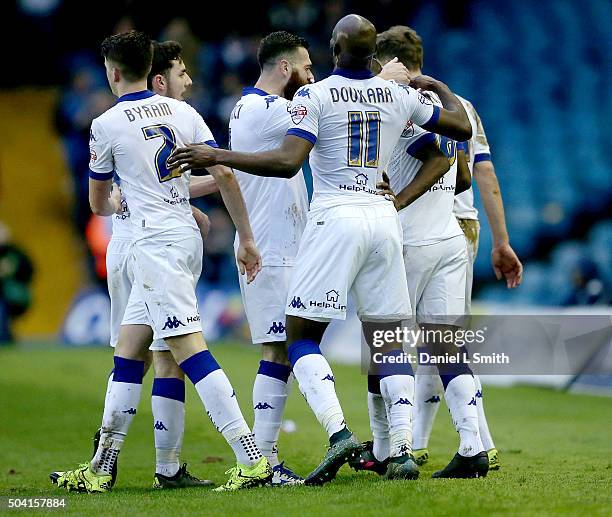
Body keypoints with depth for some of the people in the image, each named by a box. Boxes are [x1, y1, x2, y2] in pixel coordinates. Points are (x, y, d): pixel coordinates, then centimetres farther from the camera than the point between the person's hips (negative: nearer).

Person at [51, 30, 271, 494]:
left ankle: (252, 459, -23)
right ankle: (102, 467, 18)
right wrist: (246, 238, 9)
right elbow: (224, 174, 4)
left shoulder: (107, 125, -4)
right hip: (188, 238, 8)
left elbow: (98, 204, 9)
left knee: (189, 349, -13)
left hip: (156, 242, -8)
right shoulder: (182, 112, 10)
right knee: (129, 349, 14)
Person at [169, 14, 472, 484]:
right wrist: (439, 87, 38)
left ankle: (338, 432, -20)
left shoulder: (315, 96, -6)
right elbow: (463, 128, 20)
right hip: (384, 219, 5)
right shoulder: (401, 96, 8)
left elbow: (288, 162, -18)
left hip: (335, 218, -5)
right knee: (389, 337, 11)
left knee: (301, 336, 0)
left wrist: (216, 156, -13)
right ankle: (403, 450, 1)